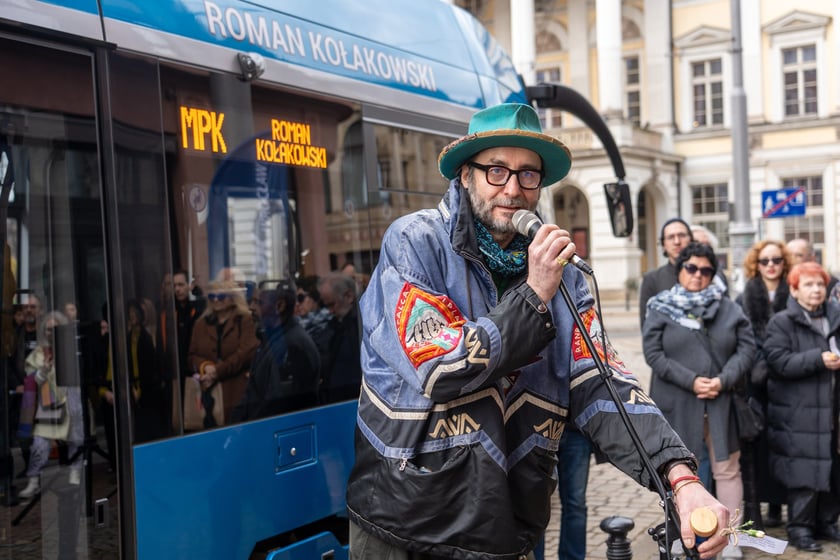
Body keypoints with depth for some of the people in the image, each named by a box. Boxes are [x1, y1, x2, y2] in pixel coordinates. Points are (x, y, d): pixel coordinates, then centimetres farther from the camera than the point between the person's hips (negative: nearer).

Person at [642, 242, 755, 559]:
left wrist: (723, 380, -14)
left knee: (727, 469, 6)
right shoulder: (660, 309, 1)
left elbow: (746, 348, 1)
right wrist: (690, 380, -16)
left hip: (722, 402, 2)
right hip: (677, 403, -1)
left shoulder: (728, 309, 6)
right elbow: (653, 353, -7)